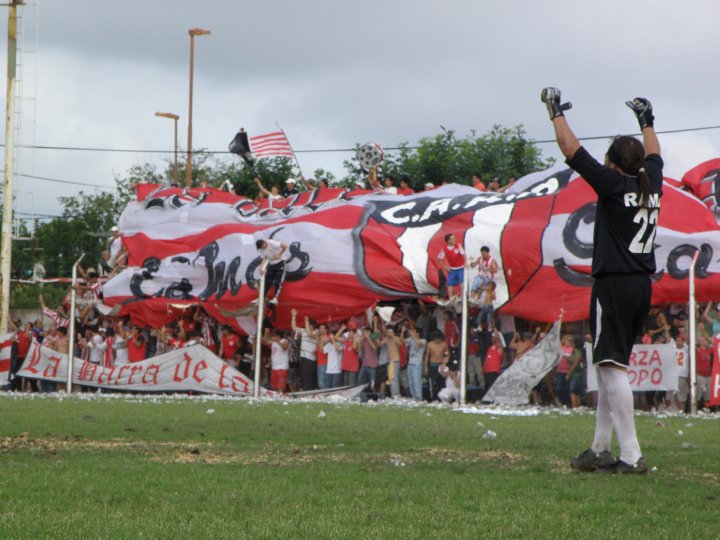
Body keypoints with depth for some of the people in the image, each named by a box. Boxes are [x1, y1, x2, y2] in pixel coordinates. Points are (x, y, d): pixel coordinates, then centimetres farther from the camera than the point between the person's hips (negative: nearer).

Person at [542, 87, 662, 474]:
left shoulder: (613, 184, -10)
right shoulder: (651, 185, 8)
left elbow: (571, 149, -5)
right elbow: (654, 155, 30)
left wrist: (556, 112, 8)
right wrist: (646, 121, 46)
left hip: (613, 285, -8)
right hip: (643, 285, 8)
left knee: (612, 367, -9)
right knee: (610, 366, 16)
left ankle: (631, 456, -15)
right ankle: (600, 449, 19)